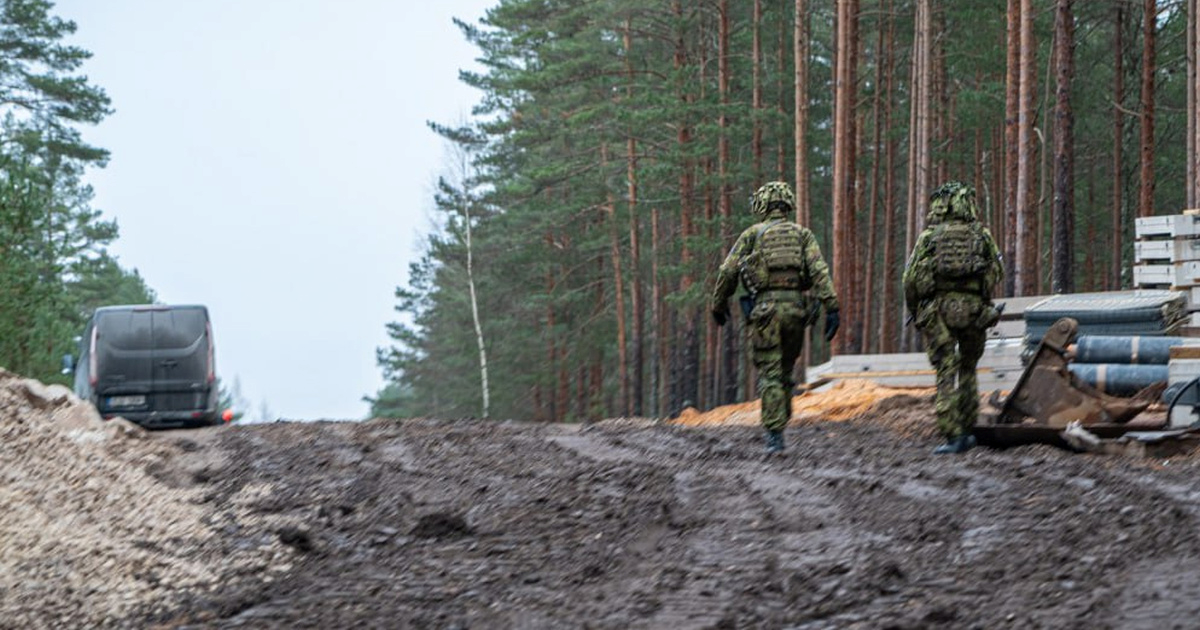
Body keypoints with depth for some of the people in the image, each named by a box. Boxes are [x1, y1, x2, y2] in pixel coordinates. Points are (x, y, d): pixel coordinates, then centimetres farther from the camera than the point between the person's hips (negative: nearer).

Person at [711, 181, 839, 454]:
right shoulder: (802, 234, 11)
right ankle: (779, 425, 19)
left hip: (764, 307, -2)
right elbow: (820, 271, -2)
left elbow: (728, 272, 6)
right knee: (785, 370, 17)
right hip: (796, 306, 2)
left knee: (770, 374, -1)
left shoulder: (752, 235, 7)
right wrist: (831, 307, -7)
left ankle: (775, 435, -9)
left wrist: (719, 305, 19)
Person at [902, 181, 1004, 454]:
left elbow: (911, 278, 0)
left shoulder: (929, 236, 2)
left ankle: (953, 435, -10)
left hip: (937, 309, -1)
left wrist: (913, 311, 14)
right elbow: (997, 274, 8)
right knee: (967, 370, 19)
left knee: (946, 373, -1)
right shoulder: (982, 235, 4)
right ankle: (966, 429, 17)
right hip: (973, 308, 1)